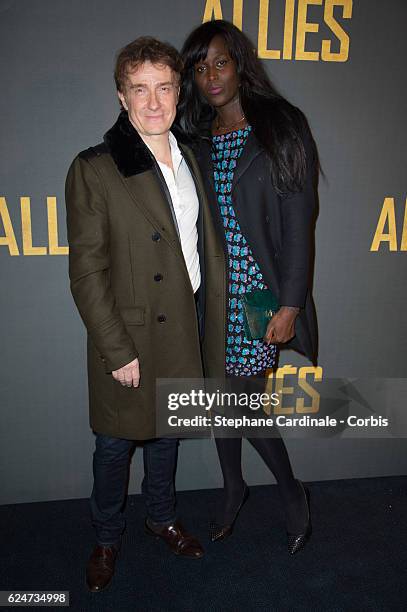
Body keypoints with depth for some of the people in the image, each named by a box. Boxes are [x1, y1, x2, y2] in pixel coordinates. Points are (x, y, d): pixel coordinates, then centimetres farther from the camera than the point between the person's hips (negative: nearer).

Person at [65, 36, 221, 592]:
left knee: (166, 431, 22)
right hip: (130, 337, -5)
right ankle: (107, 537, 39)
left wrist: (200, 318, 8)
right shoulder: (94, 169, -13)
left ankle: (162, 517, 47)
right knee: (116, 443, 13)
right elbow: (86, 274, -14)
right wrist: (117, 351, -16)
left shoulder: (189, 160, 6)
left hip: (184, 326, 5)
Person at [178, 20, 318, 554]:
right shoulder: (195, 139, 9)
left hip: (259, 292, -4)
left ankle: (290, 489, 26)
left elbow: (299, 224, -8)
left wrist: (290, 305, -13)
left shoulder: (281, 129, -4)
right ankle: (233, 488, 37)